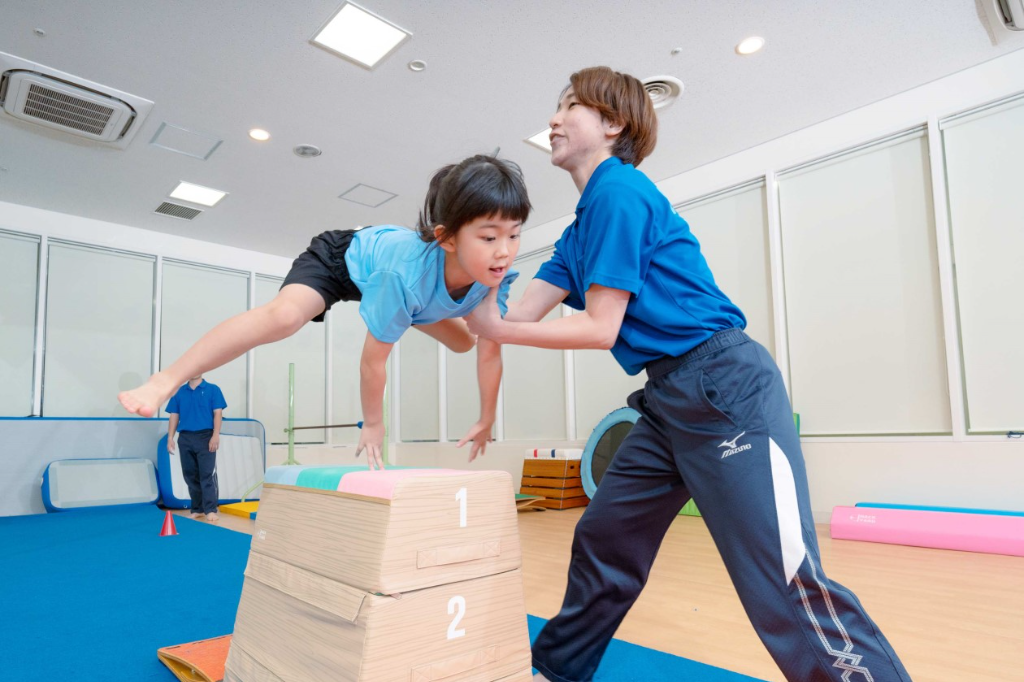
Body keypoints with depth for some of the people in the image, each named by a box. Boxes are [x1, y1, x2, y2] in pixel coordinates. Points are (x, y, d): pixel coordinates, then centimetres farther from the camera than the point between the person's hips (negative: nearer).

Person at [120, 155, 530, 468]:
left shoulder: (495, 276, -31)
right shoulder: (407, 272, -46)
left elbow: (489, 351, -16)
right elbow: (374, 358, -33)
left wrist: (486, 420, -6)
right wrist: (372, 425, -17)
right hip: (344, 257, -6)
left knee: (462, 342, 19)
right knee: (284, 316, -36)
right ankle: (165, 380, -22)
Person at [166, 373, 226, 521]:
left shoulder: (213, 389, 1)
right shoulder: (179, 392, 10)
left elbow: (218, 413, -5)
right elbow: (174, 416, 10)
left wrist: (215, 435, -14)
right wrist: (170, 438, 2)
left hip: (205, 437, -3)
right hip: (185, 438, 4)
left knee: (207, 474, -6)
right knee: (190, 475, 8)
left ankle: (210, 510, -5)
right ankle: (197, 509, 18)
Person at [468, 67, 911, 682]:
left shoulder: (619, 189, -10)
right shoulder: (580, 228, 18)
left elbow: (600, 329, -13)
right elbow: (519, 319, 11)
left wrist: (496, 330, -6)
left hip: (726, 388, -9)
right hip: (669, 400, 9)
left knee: (789, 591, -11)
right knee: (602, 546, 14)